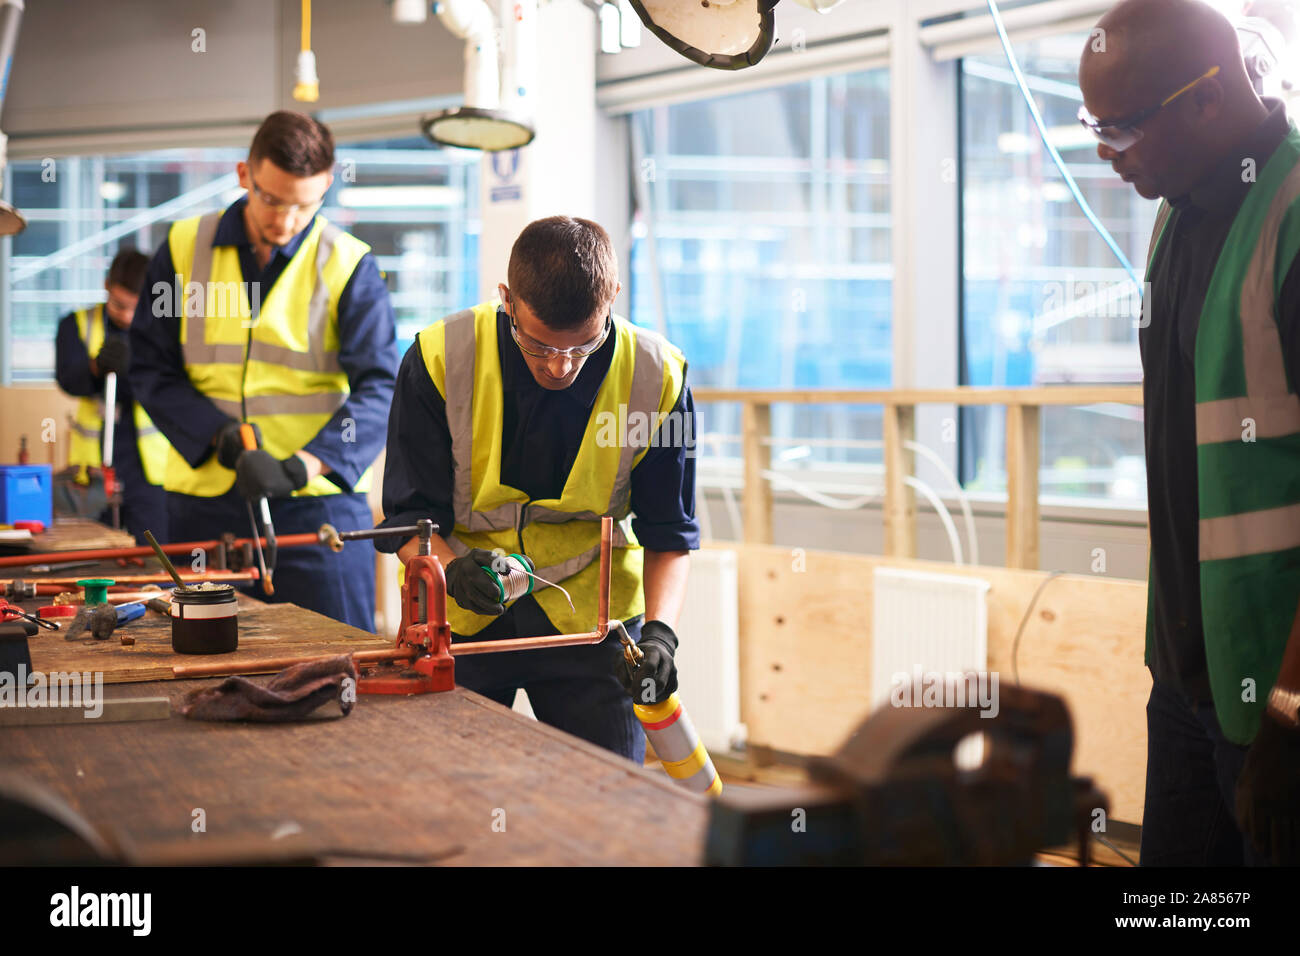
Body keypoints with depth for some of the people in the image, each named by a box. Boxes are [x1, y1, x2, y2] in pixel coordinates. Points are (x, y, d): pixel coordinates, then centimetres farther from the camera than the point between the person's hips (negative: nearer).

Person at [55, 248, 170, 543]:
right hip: (93, 466, 1)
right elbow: (68, 380, -11)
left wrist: (127, 369, -31)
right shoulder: (77, 325, 6)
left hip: (149, 467, -1)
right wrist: (97, 367, -32)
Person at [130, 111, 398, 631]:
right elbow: (150, 368, 5)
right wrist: (218, 437, -12)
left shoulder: (350, 266, -2)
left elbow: (378, 387, -9)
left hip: (318, 500, -2)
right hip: (202, 500, 3)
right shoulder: (184, 249, 5)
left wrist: (300, 467, -24)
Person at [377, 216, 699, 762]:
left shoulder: (657, 378, -14)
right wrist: (453, 568, -32)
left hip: (591, 618, 1)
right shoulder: (438, 360, -16)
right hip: (460, 617, 0)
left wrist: (659, 630, -21)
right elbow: (408, 516, -11)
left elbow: (669, 532, -4)